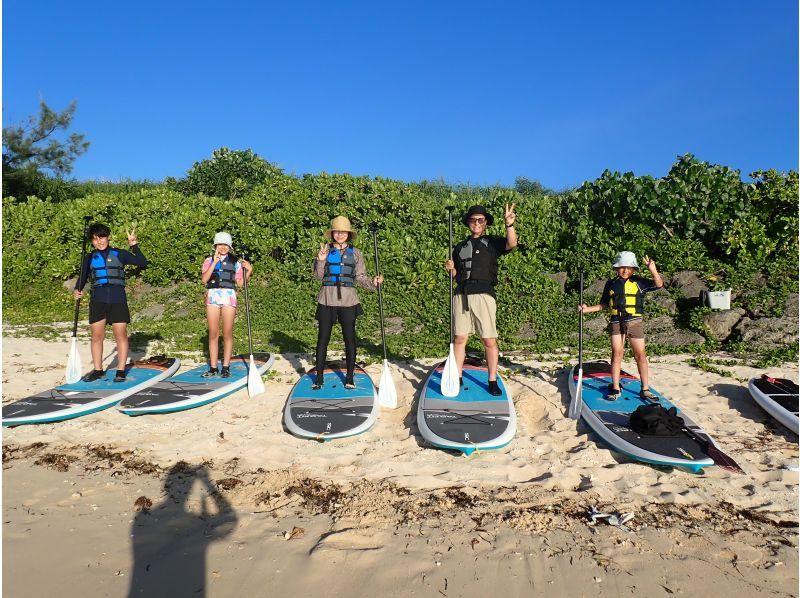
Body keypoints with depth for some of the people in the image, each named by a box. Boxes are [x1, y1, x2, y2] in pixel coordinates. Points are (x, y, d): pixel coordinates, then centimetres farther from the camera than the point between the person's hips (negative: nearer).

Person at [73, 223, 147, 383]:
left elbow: (143, 263, -3)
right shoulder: (90, 258, 13)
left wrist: (133, 245, -9)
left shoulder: (119, 254, 5)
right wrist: (77, 290, -7)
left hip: (117, 299, -2)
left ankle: (121, 371, 7)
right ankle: (97, 370, 16)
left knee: (121, 335, 0)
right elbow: (83, 277, 13)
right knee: (97, 336, 5)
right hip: (98, 299, 3)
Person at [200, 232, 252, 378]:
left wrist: (249, 270, -5)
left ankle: (226, 367, 6)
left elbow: (240, 283, 8)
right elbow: (204, 279, -5)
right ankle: (213, 368, 9)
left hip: (229, 296, -1)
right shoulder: (209, 260, 11)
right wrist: (214, 262, -10)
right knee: (213, 334, 3)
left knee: (227, 333, -1)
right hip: (212, 296, 1)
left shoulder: (236, 262, 10)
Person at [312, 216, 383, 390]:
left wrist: (373, 282, -12)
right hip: (327, 299, 0)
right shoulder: (325, 251, 5)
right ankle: (319, 377, 16)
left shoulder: (355, 253, 6)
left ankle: (349, 377, 17)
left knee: (350, 339, 5)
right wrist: (321, 260, -15)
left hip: (348, 300, 0)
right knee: (322, 339, 5)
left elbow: (361, 277, 5)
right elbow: (318, 276, 0)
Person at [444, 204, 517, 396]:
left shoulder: (492, 243, 7)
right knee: (459, 338, 5)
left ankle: (492, 381, 8)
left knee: (489, 341, -2)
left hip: (484, 294, -3)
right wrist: (450, 268, 1)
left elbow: (512, 244, -14)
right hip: (461, 294, 4)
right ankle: (458, 377, 16)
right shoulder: (460, 247, 19)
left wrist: (509, 224, -29)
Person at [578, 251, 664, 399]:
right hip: (616, 322, 1)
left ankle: (645, 389, 9)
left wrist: (653, 270, -21)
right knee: (616, 354, -2)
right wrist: (587, 309, 6)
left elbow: (659, 284, -7)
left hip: (634, 322, -1)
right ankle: (615, 388, 6)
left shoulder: (639, 282, 4)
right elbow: (604, 305, 18)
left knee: (640, 355, 2)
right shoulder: (611, 284, 11)